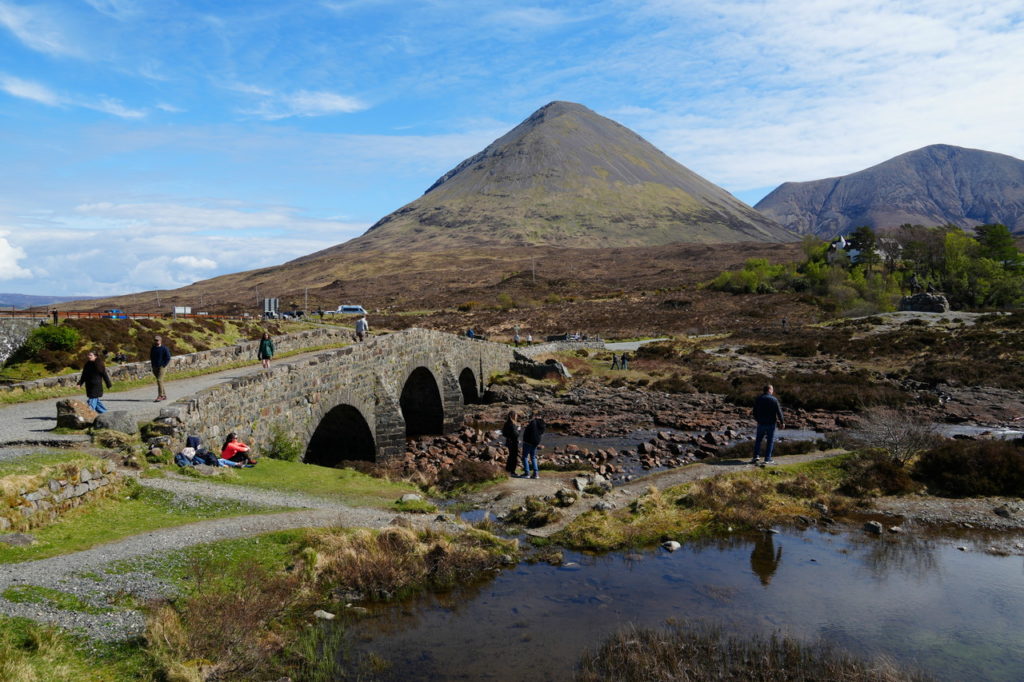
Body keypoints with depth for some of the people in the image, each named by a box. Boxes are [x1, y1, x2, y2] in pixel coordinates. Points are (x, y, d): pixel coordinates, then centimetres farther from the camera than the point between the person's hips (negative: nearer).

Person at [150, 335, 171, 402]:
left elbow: (168, 358, -8)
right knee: (160, 381, 10)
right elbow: (151, 357, 21)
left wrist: (163, 366, -13)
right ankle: (164, 395, 19)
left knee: (159, 380, -16)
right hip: (155, 367, 6)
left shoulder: (164, 348, -8)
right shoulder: (152, 348, 9)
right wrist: (152, 365, 11)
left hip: (162, 367, -6)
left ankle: (160, 396, -15)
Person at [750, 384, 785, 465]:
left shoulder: (758, 399, 2)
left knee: (758, 440, 14)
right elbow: (779, 412, -8)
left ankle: (756, 455, 5)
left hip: (761, 423, 2)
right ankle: (767, 459, 6)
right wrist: (782, 422, 0)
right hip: (771, 424, -2)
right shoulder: (774, 399, -9)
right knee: (770, 441, 6)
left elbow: (755, 411, 9)